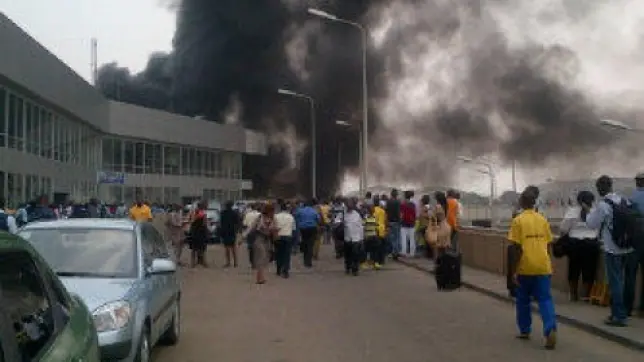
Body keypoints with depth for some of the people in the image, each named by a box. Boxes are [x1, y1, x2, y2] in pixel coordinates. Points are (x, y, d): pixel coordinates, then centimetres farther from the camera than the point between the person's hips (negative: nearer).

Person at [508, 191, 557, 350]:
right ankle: (551, 329, -16)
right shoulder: (543, 220, 7)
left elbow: (518, 248, -10)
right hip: (543, 266, 3)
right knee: (545, 299, 3)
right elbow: (548, 245, 10)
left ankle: (525, 331, 23)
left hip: (525, 267, -3)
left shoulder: (518, 220, -6)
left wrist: (514, 270, -5)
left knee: (523, 300, 14)